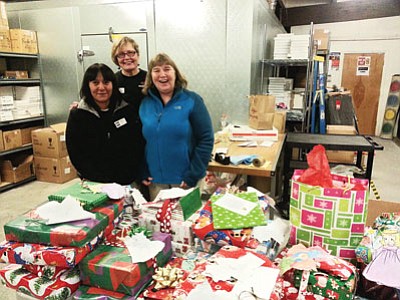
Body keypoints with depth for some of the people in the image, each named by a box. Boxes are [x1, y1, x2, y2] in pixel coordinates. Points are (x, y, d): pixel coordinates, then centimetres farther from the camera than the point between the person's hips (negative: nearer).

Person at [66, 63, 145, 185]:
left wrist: (128, 177, -11)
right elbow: (76, 152, -4)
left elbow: (139, 144, -1)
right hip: (94, 183, 0)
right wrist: (101, 179, -13)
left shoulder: (127, 110, 0)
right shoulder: (77, 115, -1)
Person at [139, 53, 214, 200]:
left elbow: (206, 139, -10)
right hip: (155, 181, 3)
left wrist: (193, 175, -14)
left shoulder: (192, 100, -7)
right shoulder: (145, 103, 5)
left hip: (185, 181, -3)